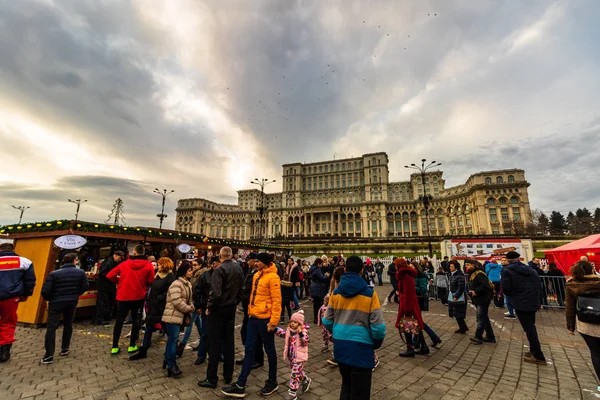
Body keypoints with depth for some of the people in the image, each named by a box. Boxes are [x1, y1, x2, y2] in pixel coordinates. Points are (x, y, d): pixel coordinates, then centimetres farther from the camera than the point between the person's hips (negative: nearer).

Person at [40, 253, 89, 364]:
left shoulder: (54, 274, -10)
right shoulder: (81, 272, -6)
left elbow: (45, 291, -11)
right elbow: (85, 287, -4)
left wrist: (49, 299, 10)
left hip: (56, 302, -2)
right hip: (72, 302, 2)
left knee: (51, 327, 1)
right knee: (68, 324, 20)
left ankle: (49, 355, -3)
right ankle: (65, 348, 27)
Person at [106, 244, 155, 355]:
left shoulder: (124, 264, 0)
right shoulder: (148, 265, -7)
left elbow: (109, 276, 0)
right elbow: (151, 282, -8)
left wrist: (119, 281, 16)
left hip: (123, 296, 2)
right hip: (138, 297, -1)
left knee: (119, 321, 15)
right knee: (136, 321, 13)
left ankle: (114, 347, 20)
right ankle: (132, 346, 18)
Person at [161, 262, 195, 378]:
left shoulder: (188, 284, 11)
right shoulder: (176, 284, -19)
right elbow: (177, 301, -25)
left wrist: (192, 307, -1)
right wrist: (189, 309, -16)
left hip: (180, 316, 9)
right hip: (172, 316, -9)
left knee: (172, 339, 19)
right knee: (173, 340, -4)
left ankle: (168, 360, 32)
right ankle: (171, 366, 4)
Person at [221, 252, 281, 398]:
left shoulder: (273, 277, -16)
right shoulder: (256, 275, 9)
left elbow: (276, 301, -18)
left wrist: (273, 321, -20)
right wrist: (250, 310, 16)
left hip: (265, 319, -7)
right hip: (253, 317, 8)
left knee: (269, 350, 10)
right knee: (248, 349, 13)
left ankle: (272, 382, 30)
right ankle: (240, 386, 24)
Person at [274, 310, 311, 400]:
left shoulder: (303, 332, -18)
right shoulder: (289, 330, 0)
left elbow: (305, 342, -26)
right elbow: (281, 333, 10)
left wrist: (301, 334, -39)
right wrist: (274, 328, -3)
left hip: (299, 357, -7)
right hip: (291, 356, 7)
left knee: (295, 374, -2)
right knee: (298, 371, 24)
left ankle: (292, 393, 11)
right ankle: (306, 380, 49)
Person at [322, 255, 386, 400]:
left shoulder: (335, 293, -2)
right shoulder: (369, 294, -12)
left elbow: (327, 321, 5)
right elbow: (378, 326, -11)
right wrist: (376, 343, 9)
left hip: (340, 346, 4)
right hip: (361, 347, -4)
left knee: (346, 385, 27)